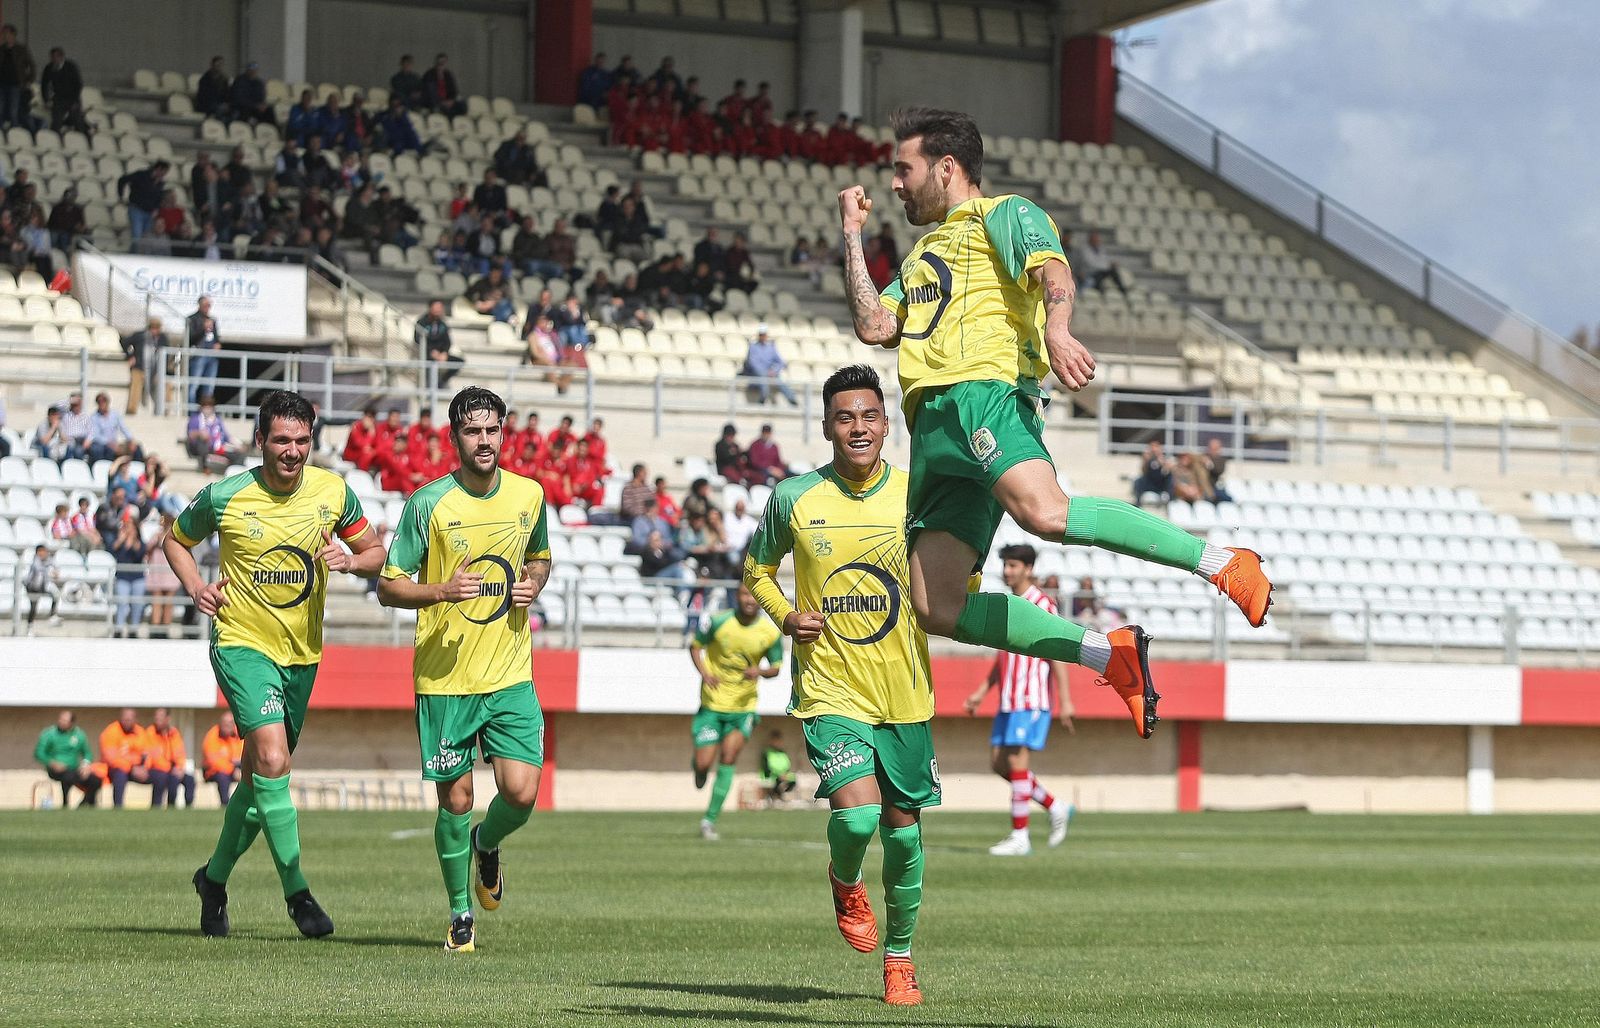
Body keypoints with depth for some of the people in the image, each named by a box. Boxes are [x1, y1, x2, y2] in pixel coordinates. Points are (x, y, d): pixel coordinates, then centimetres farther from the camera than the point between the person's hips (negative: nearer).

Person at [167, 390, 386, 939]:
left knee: (259, 777, 12)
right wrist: (196, 586, -7)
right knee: (272, 761, -21)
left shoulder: (334, 492, -2)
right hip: (242, 642, -4)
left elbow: (376, 553, 9)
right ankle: (296, 890, -14)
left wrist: (348, 560, -13)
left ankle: (215, 877, 33)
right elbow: (175, 538, 9)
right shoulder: (223, 497, -9)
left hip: (302, 652, 4)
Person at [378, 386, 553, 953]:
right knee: (456, 800, 1)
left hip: (511, 676, 3)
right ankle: (461, 912, 21)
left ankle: (486, 843, 28)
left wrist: (533, 585, 0)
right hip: (444, 678, -3)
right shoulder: (428, 504, -8)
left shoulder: (529, 495, 4)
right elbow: (388, 587, -4)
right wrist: (442, 591, -22)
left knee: (521, 793, -8)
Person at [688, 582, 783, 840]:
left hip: (743, 705, 1)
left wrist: (760, 671, -18)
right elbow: (695, 646, 3)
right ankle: (700, 773, 34)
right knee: (703, 764, -6)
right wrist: (704, 672, -15)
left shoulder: (771, 632, -6)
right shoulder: (719, 622, -11)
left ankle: (710, 819, -2)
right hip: (712, 704, -1)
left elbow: (776, 667, 6)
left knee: (729, 758, -11)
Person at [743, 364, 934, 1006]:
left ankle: (899, 957, 29)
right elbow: (757, 571, 14)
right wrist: (784, 615, -6)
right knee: (856, 813, -21)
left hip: (904, 693, 2)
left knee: (903, 830, 8)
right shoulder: (793, 500, -3)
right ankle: (845, 883, 15)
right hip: (830, 690, -2)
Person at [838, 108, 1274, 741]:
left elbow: (1053, 271, -7)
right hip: (933, 425, 8)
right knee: (937, 607, -8)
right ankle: (1111, 655, -2)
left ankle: (1224, 564, -29)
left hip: (982, 390, -8)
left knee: (1046, 514, -37)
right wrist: (852, 236, 27)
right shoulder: (923, 255, 35)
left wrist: (1055, 328, -29)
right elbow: (874, 327, 23)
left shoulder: (1004, 214, 12)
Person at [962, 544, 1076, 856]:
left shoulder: (1041, 605, -9)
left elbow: (1057, 655, -12)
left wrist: (1065, 700, -16)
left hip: (1031, 698, -9)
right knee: (998, 761, 5)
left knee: (1016, 760, -11)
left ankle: (1020, 837, -7)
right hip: (1008, 699, 9)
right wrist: (981, 692, 20)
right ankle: (1055, 807, 17)